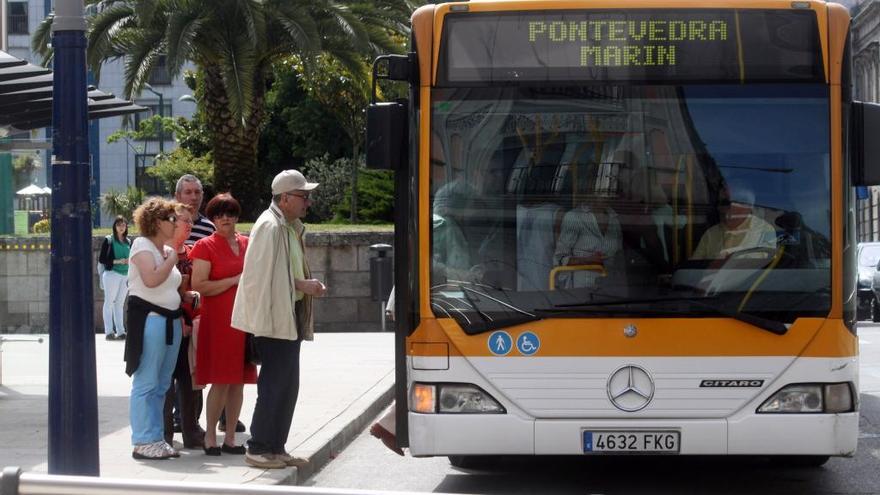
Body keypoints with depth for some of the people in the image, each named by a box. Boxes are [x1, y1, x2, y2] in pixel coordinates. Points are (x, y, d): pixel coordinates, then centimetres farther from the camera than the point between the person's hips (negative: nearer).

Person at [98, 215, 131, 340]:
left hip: (125, 275, 5)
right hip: (112, 274, -5)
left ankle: (121, 331, 11)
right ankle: (109, 332, -2)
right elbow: (101, 259, -6)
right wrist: (116, 261, -15)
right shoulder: (108, 240, -2)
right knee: (109, 302, -2)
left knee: (120, 303, 9)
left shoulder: (128, 241, 12)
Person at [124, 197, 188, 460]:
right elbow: (151, 280, -21)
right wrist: (173, 259, -12)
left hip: (170, 320, 9)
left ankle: (156, 438, 17)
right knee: (146, 383, -7)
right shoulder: (142, 245, -6)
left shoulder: (168, 250, 18)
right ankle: (143, 442, -5)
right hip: (149, 319, -9)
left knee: (161, 385, 11)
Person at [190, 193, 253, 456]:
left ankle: (230, 437, 13)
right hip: (218, 320, -6)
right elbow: (199, 286, -13)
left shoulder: (247, 244, 13)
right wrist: (235, 280, -15)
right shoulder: (205, 246, -4)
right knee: (221, 381, -7)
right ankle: (210, 436, 4)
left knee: (238, 380, 7)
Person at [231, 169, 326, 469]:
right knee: (275, 385, -7)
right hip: (274, 318, -10)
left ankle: (276, 448, 19)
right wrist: (301, 284, -15)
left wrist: (307, 285, 7)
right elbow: (265, 275, -21)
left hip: (290, 318, 10)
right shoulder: (270, 226, -14)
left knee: (287, 385, 12)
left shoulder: (290, 227, 16)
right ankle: (258, 449, 0)